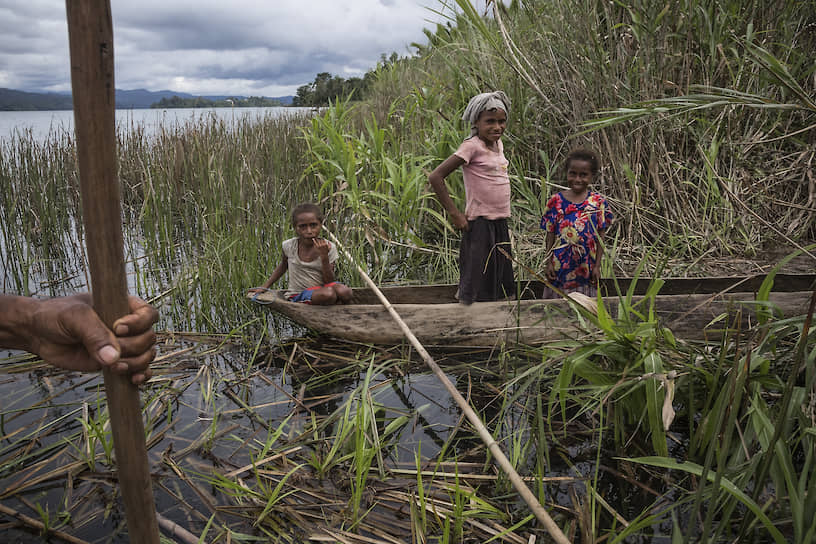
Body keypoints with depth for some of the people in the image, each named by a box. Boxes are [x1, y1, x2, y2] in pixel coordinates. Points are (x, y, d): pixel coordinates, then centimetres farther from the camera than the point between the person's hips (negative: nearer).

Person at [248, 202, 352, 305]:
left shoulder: (328, 248, -7)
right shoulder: (289, 246, -4)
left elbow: (329, 282, -9)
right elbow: (283, 266, 18)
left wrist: (324, 256, -21)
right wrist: (265, 286, 17)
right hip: (299, 295, -1)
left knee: (344, 292, -33)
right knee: (327, 294, -35)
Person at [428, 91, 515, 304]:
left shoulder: (498, 143, 10)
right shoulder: (472, 145, -13)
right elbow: (435, 177, -18)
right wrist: (455, 214, -17)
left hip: (500, 223, 8)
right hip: (479, 224, -8)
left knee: (499, 290, 15)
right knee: (475, 291, -4)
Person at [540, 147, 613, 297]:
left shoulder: (598, 202, -2)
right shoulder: (556, 201, -2)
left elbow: (600, 238, 1)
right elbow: (550, 236, 2)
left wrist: (597, 266, -1)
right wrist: (549, 263, 0)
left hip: (587, 266, 0)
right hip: (560, 264, 0)